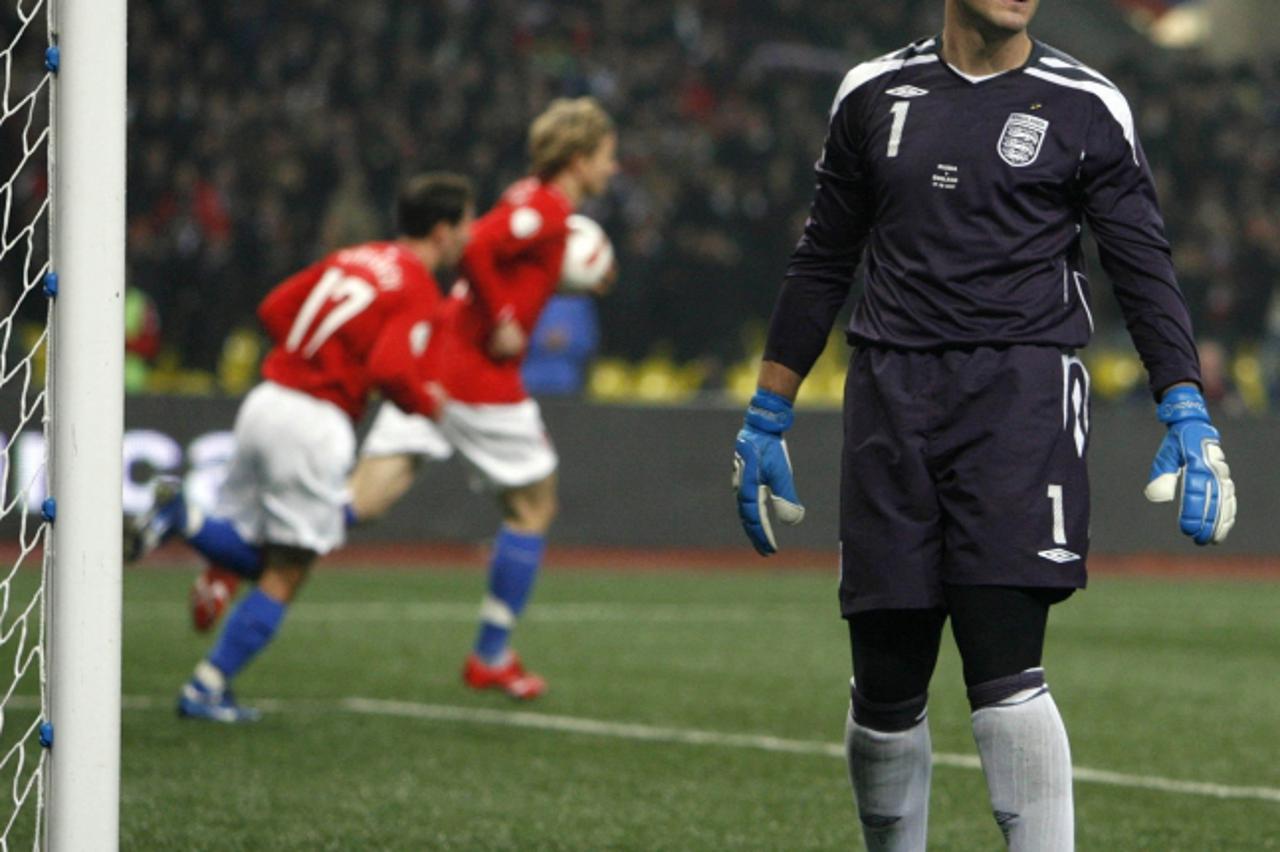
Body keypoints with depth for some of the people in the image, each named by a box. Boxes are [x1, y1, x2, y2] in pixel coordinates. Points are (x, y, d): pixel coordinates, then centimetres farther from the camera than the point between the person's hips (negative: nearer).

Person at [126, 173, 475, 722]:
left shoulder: (353, 258, 13)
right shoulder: (420, 292, -9)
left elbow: (274, 309, 15)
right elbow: (390, 369, -21)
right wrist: (428, 404, -3)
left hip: (267, 402, 7)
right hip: (316, 424, -7)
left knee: (251, 556, 18)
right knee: (284, 575, 4)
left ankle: (182, 518, -9)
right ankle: (208, 689, 1)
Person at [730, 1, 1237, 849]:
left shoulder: (1084, 108, 3)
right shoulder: (876, 95, 12)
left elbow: (1145, 269, 1)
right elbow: (822, 264, 18)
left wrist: (1187, 414, -11)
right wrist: (766, 416, 17)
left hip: (1021, 393, -3)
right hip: (892, 393, 3)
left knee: (1004, 672, -15)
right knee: (885, 689, 4)